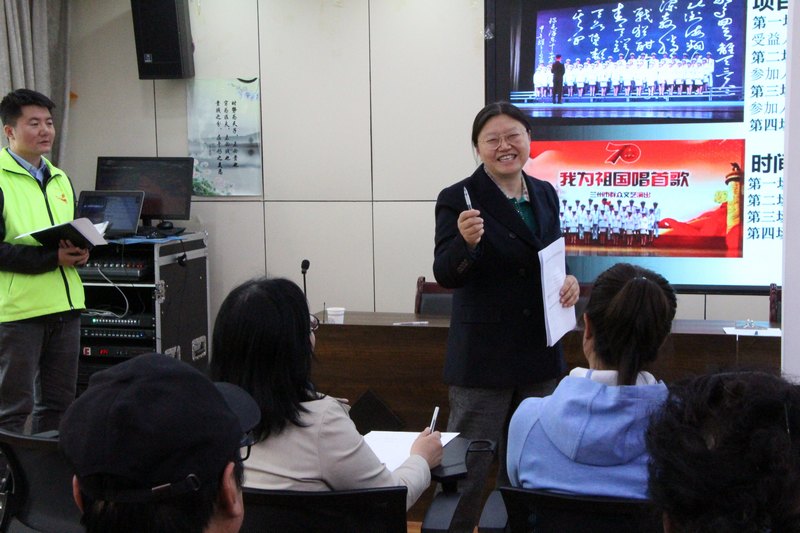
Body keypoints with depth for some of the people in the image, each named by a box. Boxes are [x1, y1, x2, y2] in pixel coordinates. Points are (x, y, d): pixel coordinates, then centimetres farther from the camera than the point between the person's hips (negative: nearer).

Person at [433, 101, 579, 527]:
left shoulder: (545, 194, 7)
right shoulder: (458, 200, -11)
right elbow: (445, 275, -16)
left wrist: (569, 279, -4)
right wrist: (466, 241, -35)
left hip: (539, 350, 6)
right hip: (483, 354, -6)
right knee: (467, 466, 1)